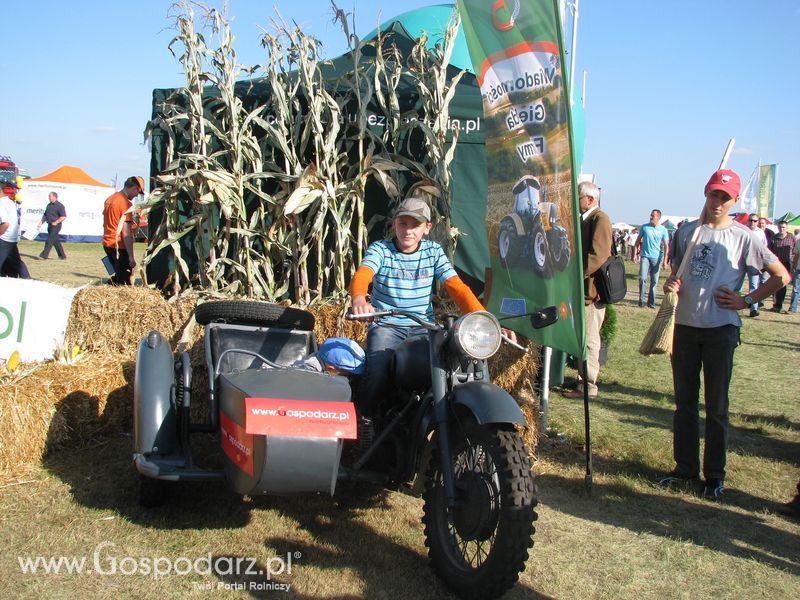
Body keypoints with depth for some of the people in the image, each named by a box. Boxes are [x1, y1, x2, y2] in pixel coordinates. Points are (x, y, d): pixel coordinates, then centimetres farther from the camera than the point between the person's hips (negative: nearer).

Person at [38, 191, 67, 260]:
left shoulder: (60, 206, -10)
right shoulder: (49, 205, 15)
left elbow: (63, 216, -15)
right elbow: (45, 215, 22)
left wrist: (55, 222, -18)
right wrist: (41, 222, 10)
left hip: (56, 226, -8)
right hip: (50, 225, 8)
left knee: (49, 241, -10)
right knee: (56, 241, 11)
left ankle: (44, 255, -10)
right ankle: (62, 256, 18)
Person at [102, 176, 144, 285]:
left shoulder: (110, 199, 12)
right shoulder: (126, 203, -15)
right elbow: (126, 233, -19)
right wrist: (131, 257, -19)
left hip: (107, 244, 9)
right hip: (119, 246, -9)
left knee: (117, 275, 19)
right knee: (123, 281, -4)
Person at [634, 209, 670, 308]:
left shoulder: (663, 230, 1)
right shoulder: (644, 227, 2)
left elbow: (666, 246, 2)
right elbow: (638, 240, 9)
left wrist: (665, 260, -6)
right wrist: (635, 253, 1)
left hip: (657, 258, 1)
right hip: (645, 256, -1)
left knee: (654, 281, 5)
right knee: (642, 278, -14)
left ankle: (651, 302, 15)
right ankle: (641, 299, 1)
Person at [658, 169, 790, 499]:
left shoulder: (743, 238, -2)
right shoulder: (686, 233, 9)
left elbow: (781, 276, 2)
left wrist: (746, 301, -5)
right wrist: (671, 283, -6)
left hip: (721, 329, -4)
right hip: (684, 325, 4)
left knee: (716, 406, 4)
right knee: (685, 401, 10)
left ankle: (714, 475, 14)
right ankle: (685, 468, 20)